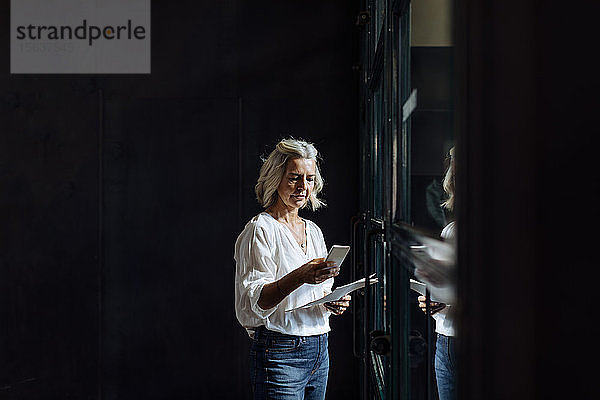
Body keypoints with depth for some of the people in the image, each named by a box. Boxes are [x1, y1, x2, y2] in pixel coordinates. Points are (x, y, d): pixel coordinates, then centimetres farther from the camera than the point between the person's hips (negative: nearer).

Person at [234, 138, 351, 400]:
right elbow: (254, 302, -17)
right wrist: (299, 277, -32)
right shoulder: (260, 229, -8)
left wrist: (335, 303, -1)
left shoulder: (313, 231, 14)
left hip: (320, 350, 7)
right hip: (280, 355, -7)